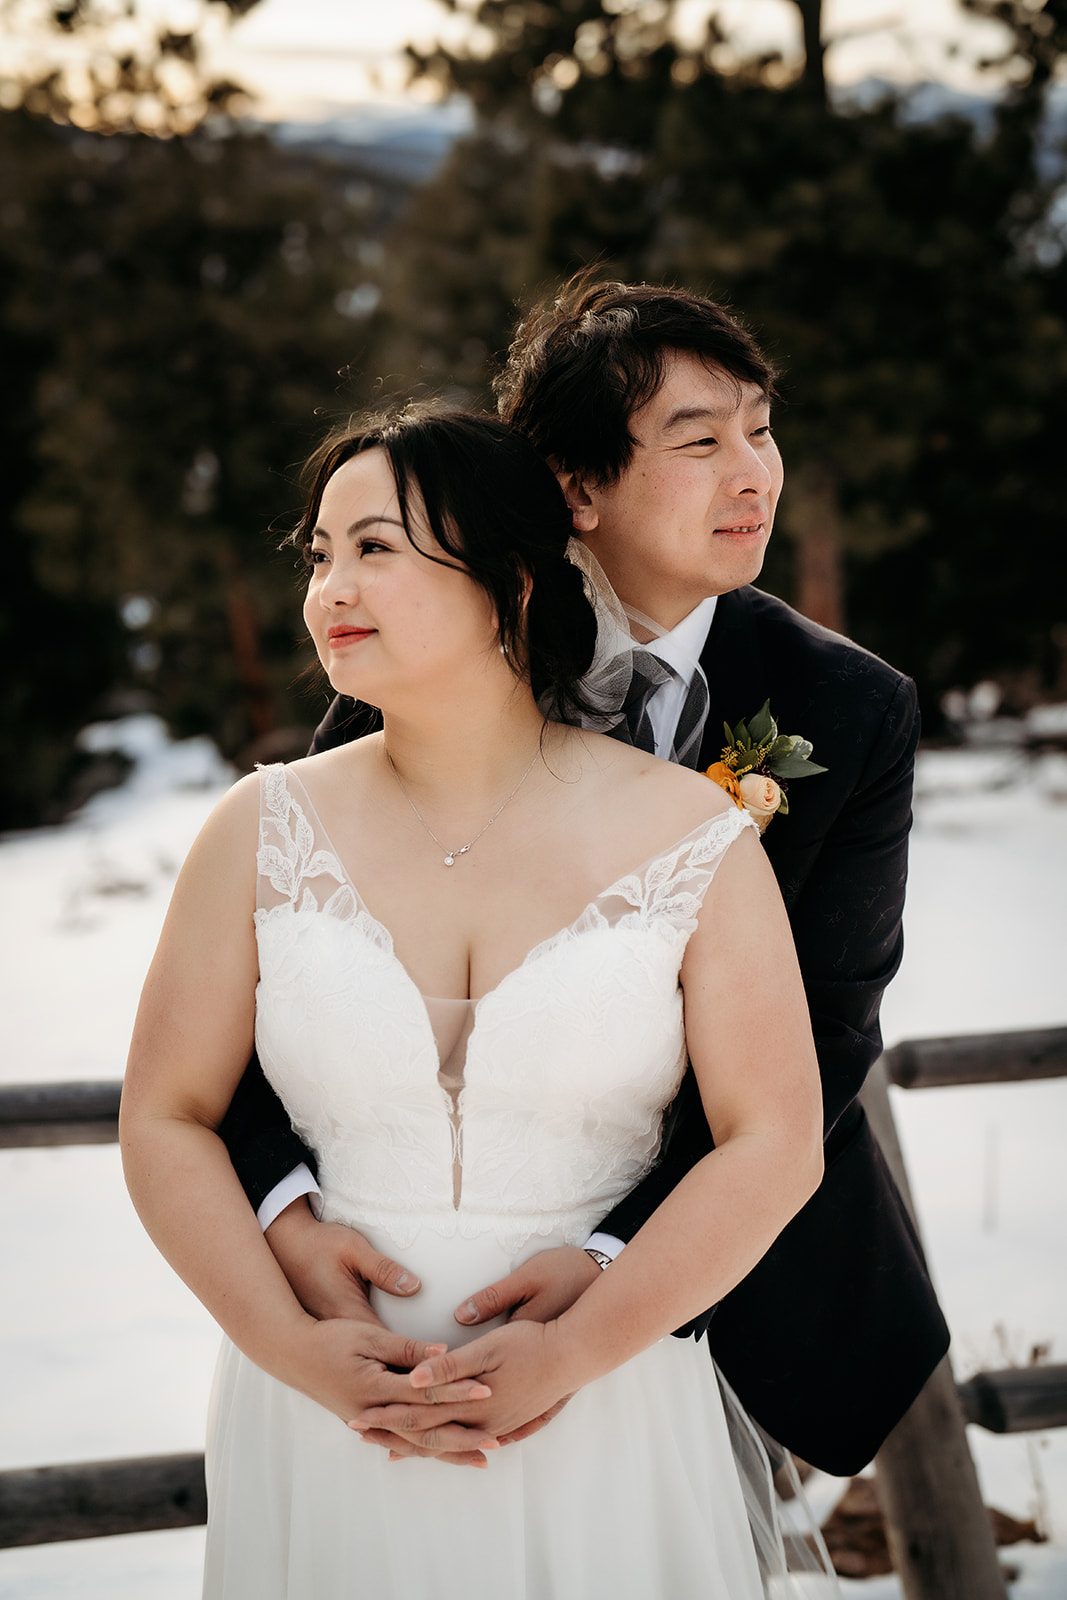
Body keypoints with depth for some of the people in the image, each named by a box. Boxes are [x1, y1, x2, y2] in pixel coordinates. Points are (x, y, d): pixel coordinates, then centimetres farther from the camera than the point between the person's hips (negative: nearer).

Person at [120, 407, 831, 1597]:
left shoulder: (688, 838, -6)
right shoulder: (265, 835, -1)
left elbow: (774, 1144, -7)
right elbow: (166, 1119, 1)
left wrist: (572, 1352, -14)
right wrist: (293, 1347, -11)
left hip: (602, 1432, -1)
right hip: (319, 1424, 1)